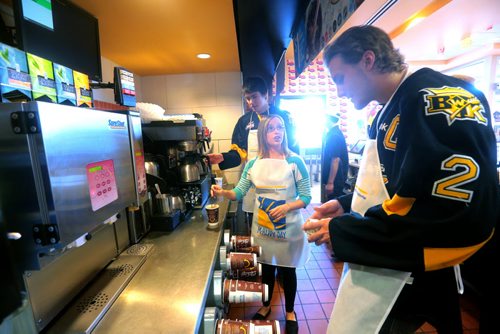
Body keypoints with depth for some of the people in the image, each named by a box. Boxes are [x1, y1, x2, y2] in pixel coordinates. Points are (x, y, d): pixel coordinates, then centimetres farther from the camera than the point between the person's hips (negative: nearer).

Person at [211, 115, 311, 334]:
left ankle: (290, 312, 43)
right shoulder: (253, 164, -3)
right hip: (262, 227, 2)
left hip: (288, 228, -2)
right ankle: (266, 306, 47)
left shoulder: (295, 162, -12)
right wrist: (223, 192, -23)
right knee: (266, 269, 21)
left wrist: (286, 207, -25)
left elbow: (306, 197, -9)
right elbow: (239, 192, -3)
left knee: (287, 270, 16)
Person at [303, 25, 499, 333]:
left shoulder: (439, 100, -19)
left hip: (405, 282, -9)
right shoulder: (389, 113, 11)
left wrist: (342, 231, -22)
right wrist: (346, 206, 4)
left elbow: (464, 214, -28)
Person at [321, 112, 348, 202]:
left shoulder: (333, 135, -20)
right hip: (337, 178, 9)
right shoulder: (335, 132, 11)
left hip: (335, 179, -9)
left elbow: (335, 159, -25)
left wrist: (330, 182, -23)